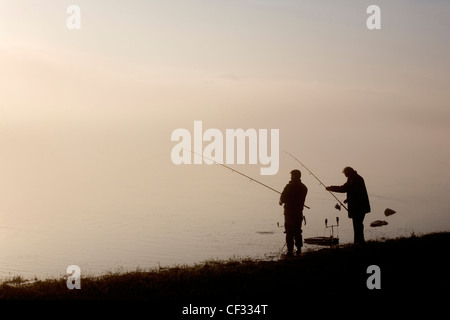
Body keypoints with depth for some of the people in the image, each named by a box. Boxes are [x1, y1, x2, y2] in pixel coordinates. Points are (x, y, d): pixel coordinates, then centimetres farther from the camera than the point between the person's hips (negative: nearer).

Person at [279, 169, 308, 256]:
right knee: (298, 231, 15)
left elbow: (283, 198, -12)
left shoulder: (289, 186, -13)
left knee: (289, 232, -2)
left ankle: (290, 250, -5)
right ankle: (299, 250, 16)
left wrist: (281, 201, 13)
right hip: (299, 212, 5)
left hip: (289, 212, -5)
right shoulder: (304, 187, 5)